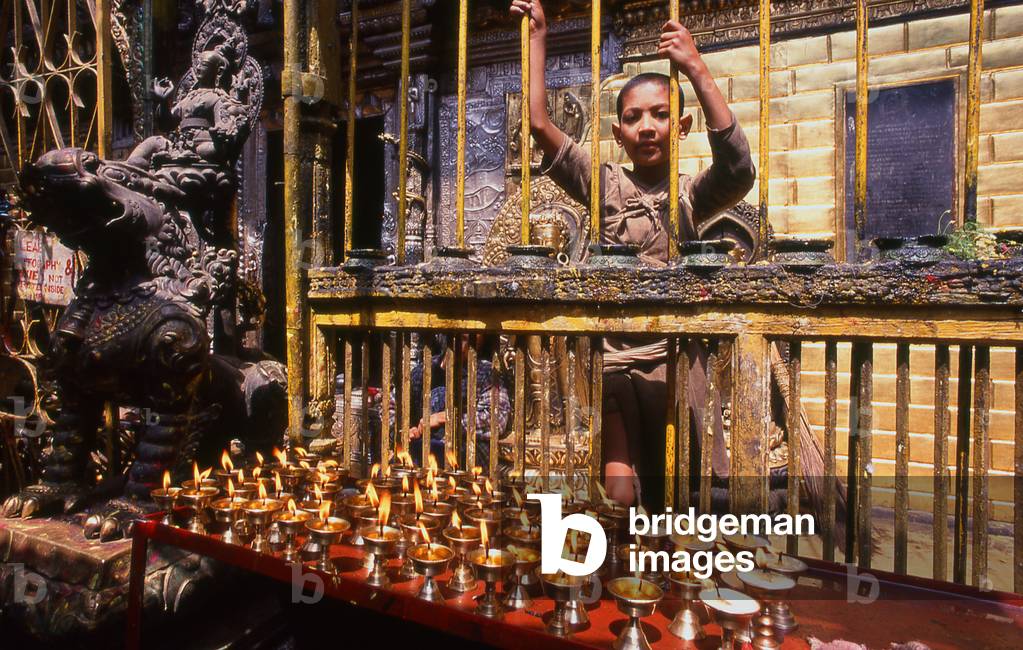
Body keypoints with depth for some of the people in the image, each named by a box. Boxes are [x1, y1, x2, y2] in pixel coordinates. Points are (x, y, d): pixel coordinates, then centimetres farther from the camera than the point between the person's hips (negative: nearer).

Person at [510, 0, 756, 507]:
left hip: (673, 361, 1)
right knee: (618, 493, -10)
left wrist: (696, 69, -21)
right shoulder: (605, 185, 4)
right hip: (611, 358, 0)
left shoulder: (690, 195, 2)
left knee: (667, 498, 12)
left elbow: (738, 169, -19)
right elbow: (539, 124, -4)